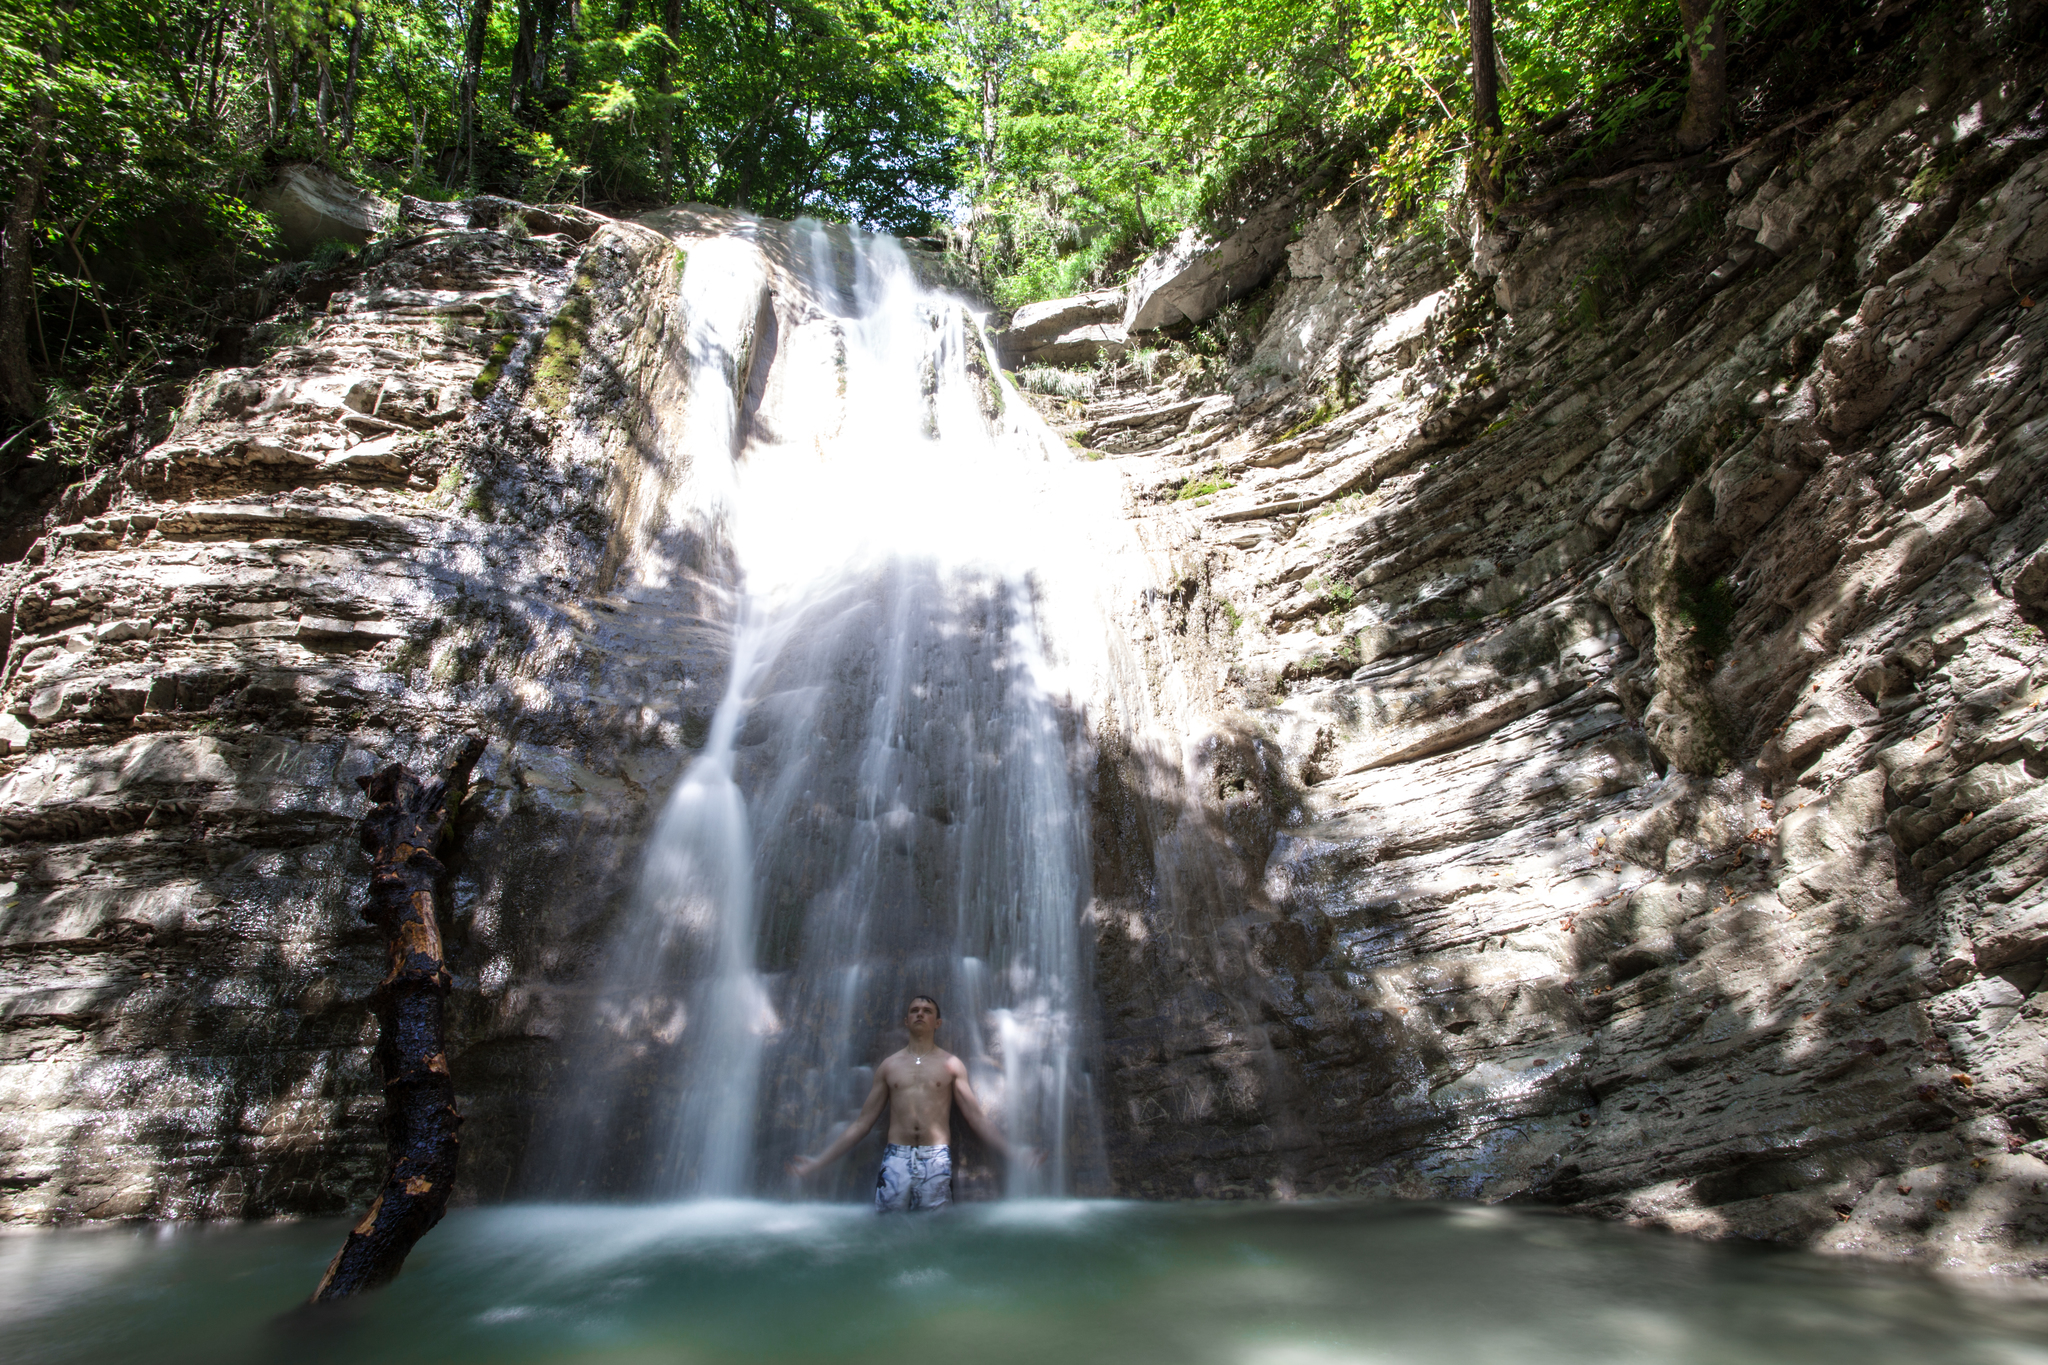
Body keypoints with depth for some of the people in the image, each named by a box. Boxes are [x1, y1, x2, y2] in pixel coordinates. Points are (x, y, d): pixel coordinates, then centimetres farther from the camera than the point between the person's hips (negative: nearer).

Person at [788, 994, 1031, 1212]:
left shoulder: (951, 1064, 10)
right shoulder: (889, 1065, 15)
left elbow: (977, 1118, 6)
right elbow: (862, 1123, 16)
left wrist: (1012, 1154, -6)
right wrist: (819, 1162, 11)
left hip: (936, 1159, -1)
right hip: (896, 1158, 1)